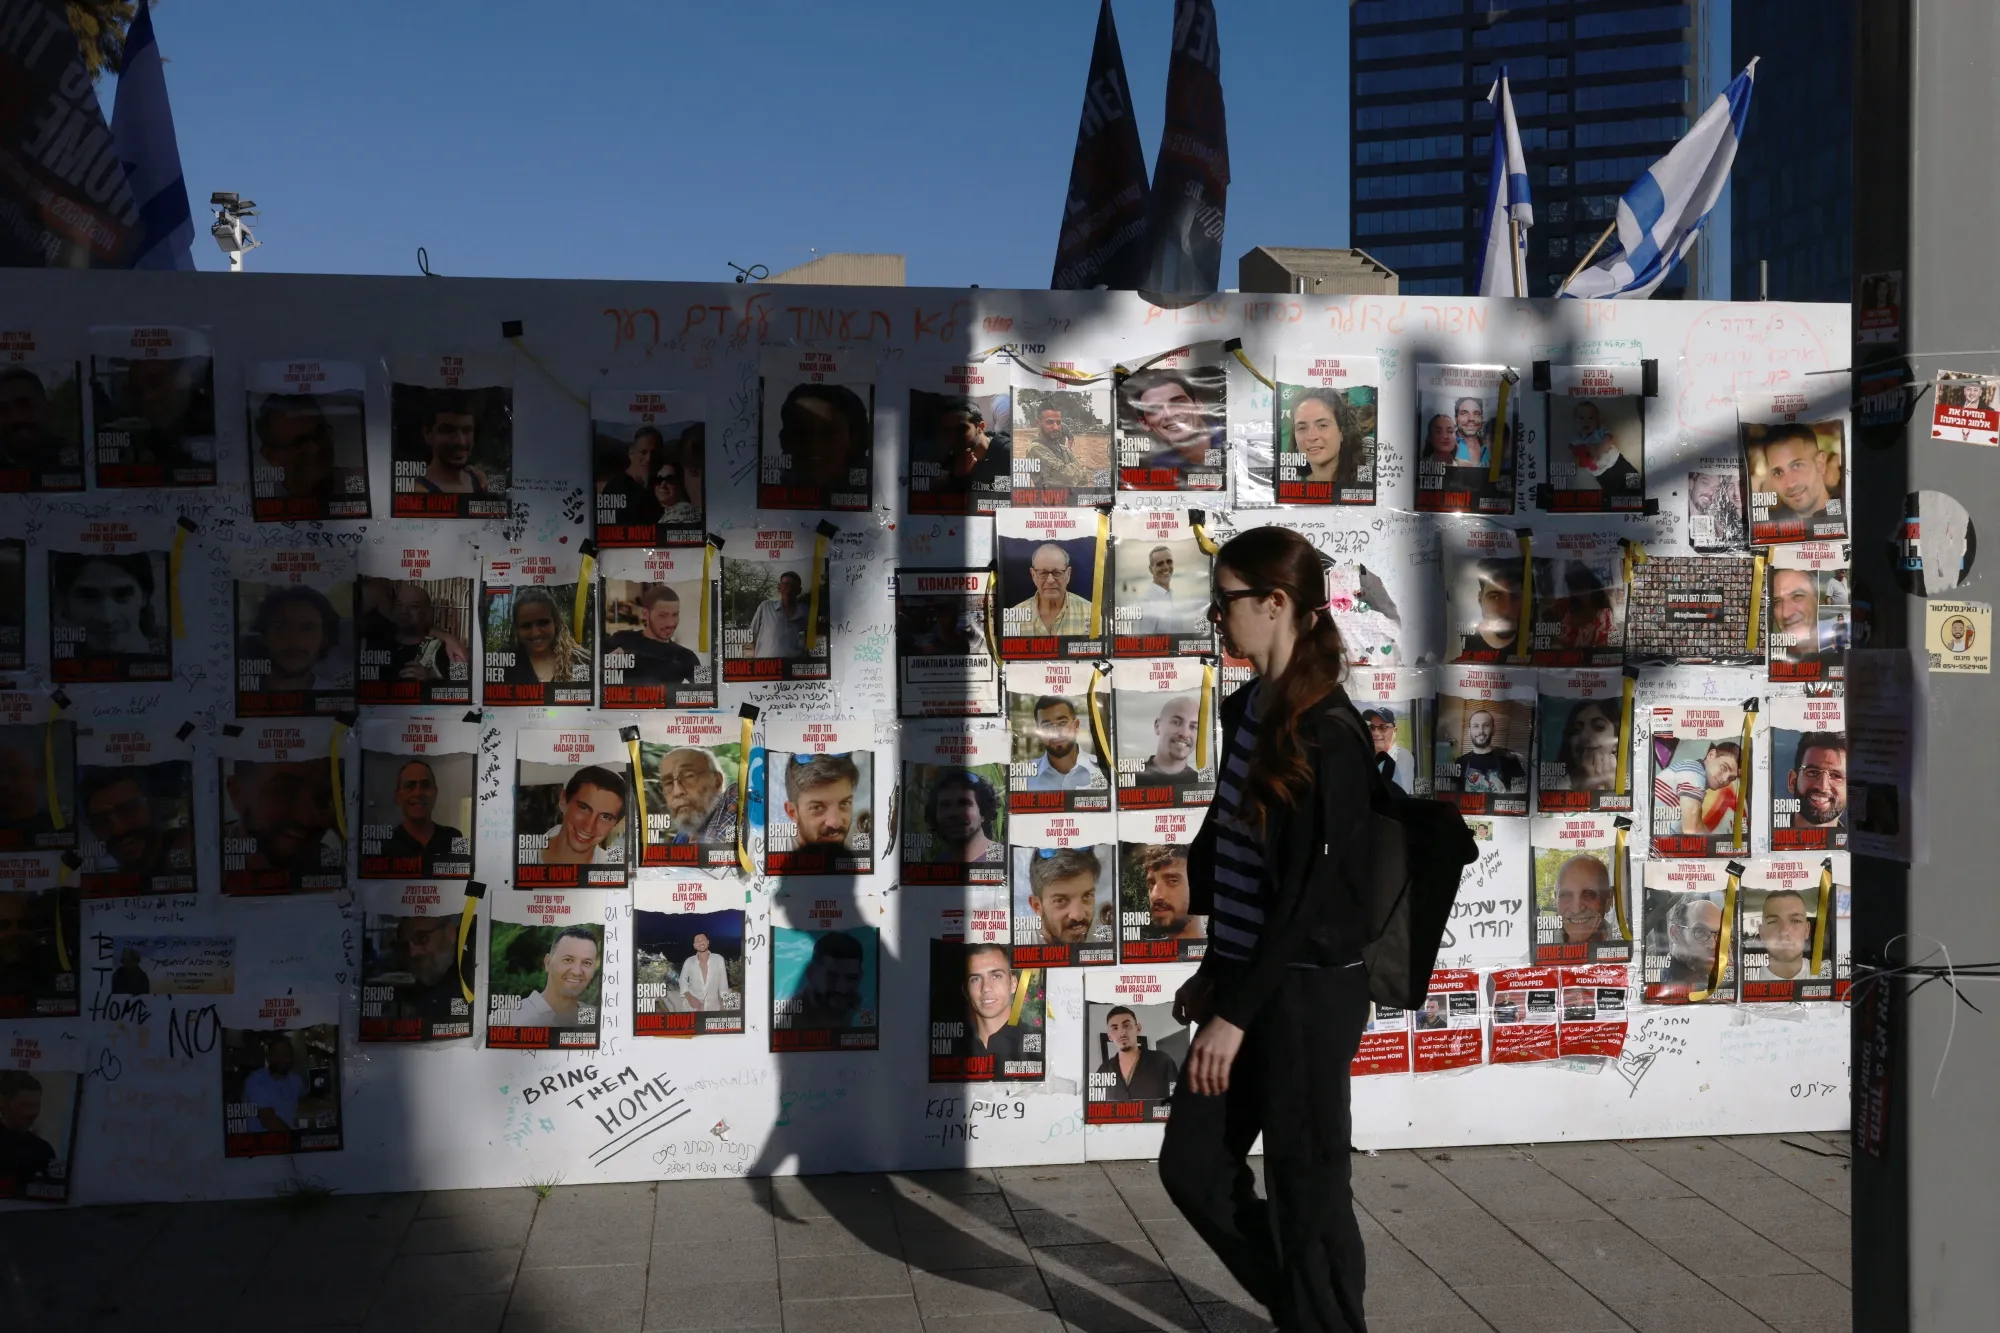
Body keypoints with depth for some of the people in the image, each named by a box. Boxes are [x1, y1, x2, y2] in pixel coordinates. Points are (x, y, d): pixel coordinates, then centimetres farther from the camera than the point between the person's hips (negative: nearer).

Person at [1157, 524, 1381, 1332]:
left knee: (1305, 1190, 5)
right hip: (1245, 981, 8)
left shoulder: (1328, 735, -17)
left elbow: (1308, 892, -19)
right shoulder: (1246, 711, 8)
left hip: (1308, 993, -8)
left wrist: (1236, 1015, -18)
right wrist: (1215, 972, 16)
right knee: (1192, 1167, 14)